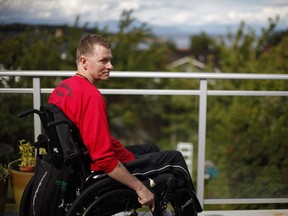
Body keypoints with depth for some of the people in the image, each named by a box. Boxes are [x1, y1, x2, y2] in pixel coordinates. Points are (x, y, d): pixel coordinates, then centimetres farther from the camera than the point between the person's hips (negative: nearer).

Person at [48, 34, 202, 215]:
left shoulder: (62, 87, 0)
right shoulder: (90, 95, -29)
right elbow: (104, 158, -32)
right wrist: (140, 188, -24)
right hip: (103, 172, -9)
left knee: (151, 149, 27)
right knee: (174, 158, 5)